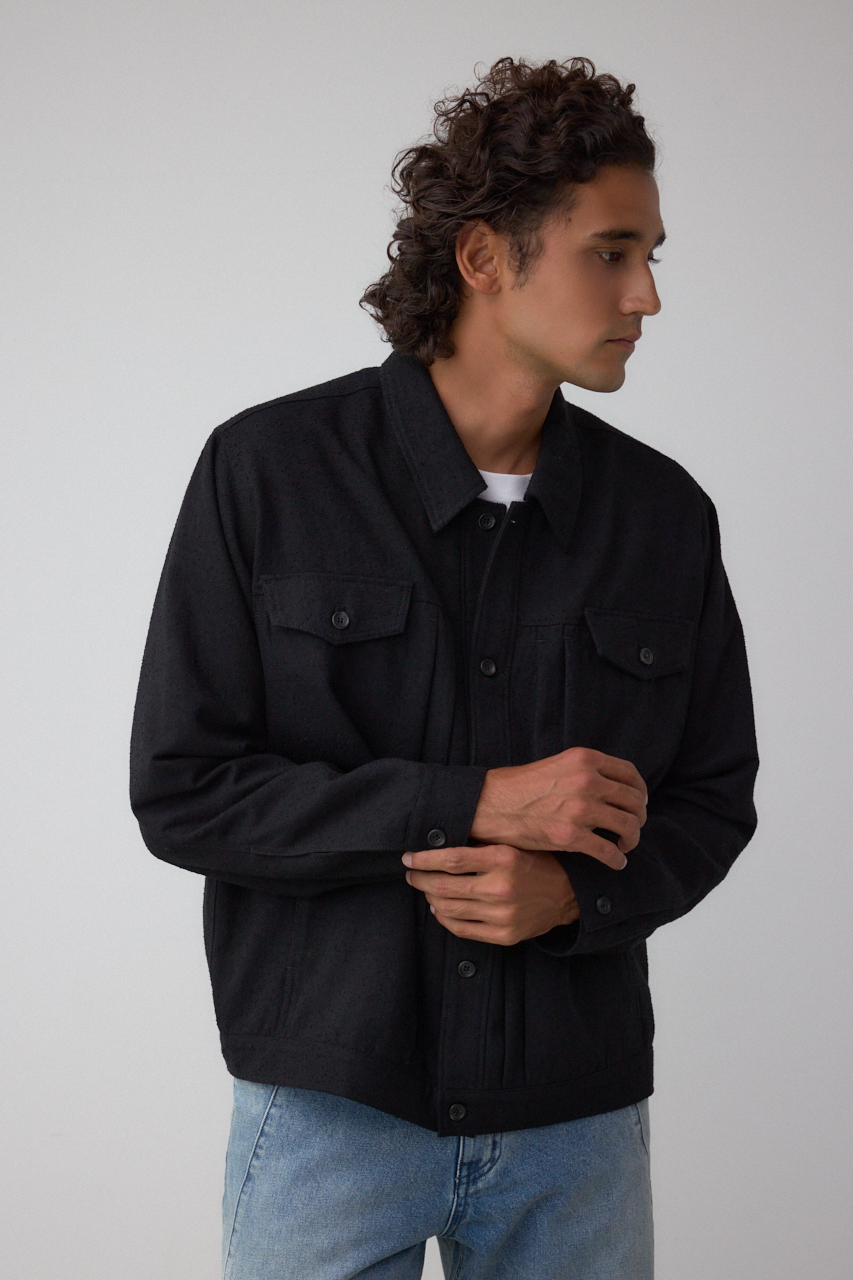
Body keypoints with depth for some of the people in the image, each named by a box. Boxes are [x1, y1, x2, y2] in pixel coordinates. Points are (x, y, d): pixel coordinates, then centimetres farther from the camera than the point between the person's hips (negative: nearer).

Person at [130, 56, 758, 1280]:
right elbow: (181, 789, -9)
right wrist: (474, 805, -16)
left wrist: (574, 891, -13)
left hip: (578, 1122, 3)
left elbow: (713, 798, 8)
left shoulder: (666, 514, 1)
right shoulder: (268, 470, -7)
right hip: (330, 1104, -2)